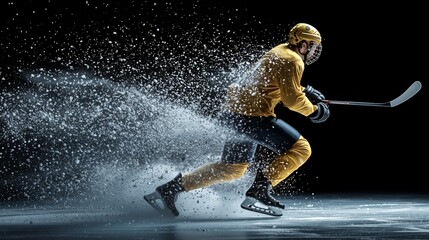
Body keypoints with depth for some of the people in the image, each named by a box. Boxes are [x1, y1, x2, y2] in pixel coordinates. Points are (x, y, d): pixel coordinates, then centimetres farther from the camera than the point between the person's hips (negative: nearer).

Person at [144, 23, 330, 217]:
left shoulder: (279, 51, 19)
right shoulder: (292, 61, -10)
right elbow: (292, 100, -15)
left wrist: (305, 92, 24)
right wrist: (314, 110, 0)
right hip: (252, 114, -10)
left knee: (231, 169, 18)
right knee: (300, 149, -8)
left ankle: (172, 188, 14)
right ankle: (259, 191, -12)